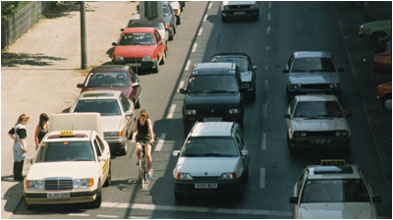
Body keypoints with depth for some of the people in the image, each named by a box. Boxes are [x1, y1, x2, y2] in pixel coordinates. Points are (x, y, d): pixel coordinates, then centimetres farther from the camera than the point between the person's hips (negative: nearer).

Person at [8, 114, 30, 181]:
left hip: (15, 145, 9)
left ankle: (15, 176, 22)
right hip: (20, 145, -9)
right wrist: (24, 147, -20)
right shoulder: (22, 128, -18)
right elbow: (21, 138, -23)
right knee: (20, 161, -4)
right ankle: (19, 176, -1)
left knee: (16, 161, 15)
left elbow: (10, 133, 22)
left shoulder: (16, 126, 10)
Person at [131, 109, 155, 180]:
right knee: (138, 148, -33)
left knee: (148, 155, -14)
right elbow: (134, 131, -17)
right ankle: (138, 159, 0)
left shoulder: (148, 121, -11)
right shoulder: (137, 122, -6)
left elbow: (150, 130, -21)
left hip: (147, 139, -1)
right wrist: (133, 139, -33)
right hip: (139, 139, 1)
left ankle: (148, 172, 1)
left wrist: (152, 139, -36)